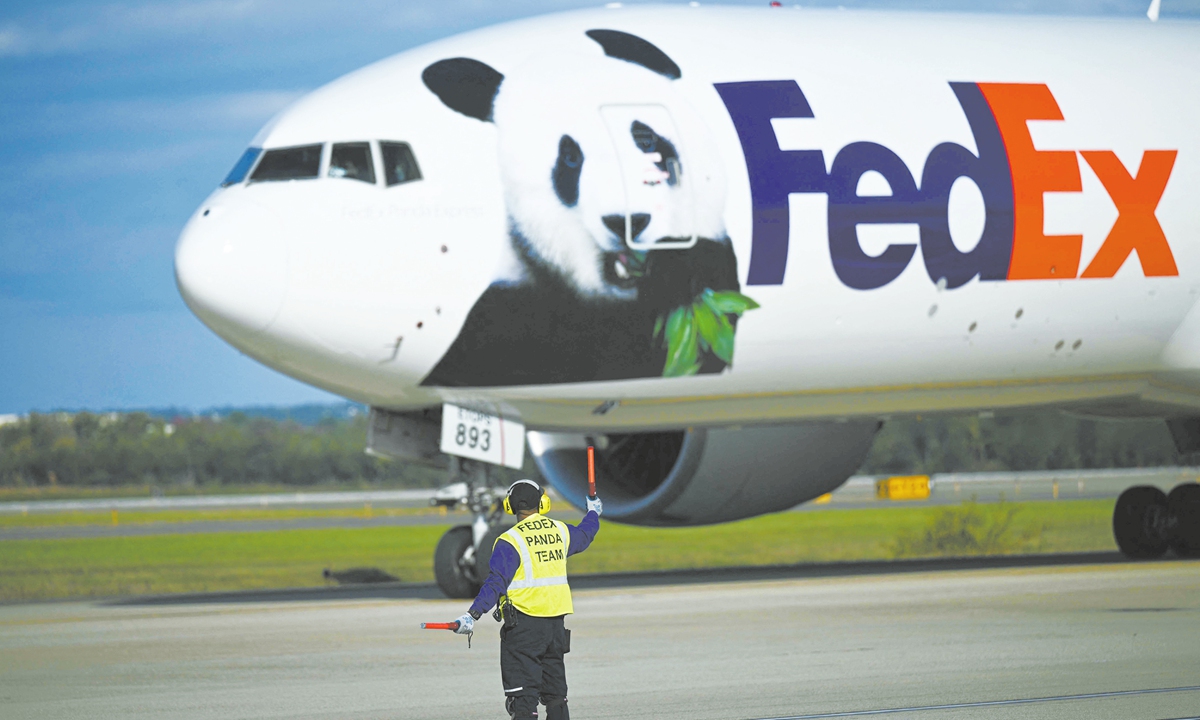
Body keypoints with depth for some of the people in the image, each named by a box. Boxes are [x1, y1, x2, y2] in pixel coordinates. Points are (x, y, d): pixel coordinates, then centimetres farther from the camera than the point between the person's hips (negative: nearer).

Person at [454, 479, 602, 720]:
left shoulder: (511, 540, -11)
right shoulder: (560, 531, 7)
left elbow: (497, 582, -21)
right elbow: (583, 536, 31)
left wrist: (473, 615, -26)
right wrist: (593, 513, 52)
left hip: (524, 625, -6)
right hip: (556, 623, 6)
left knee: (522, 696, -8)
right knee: (555, 693, 18)